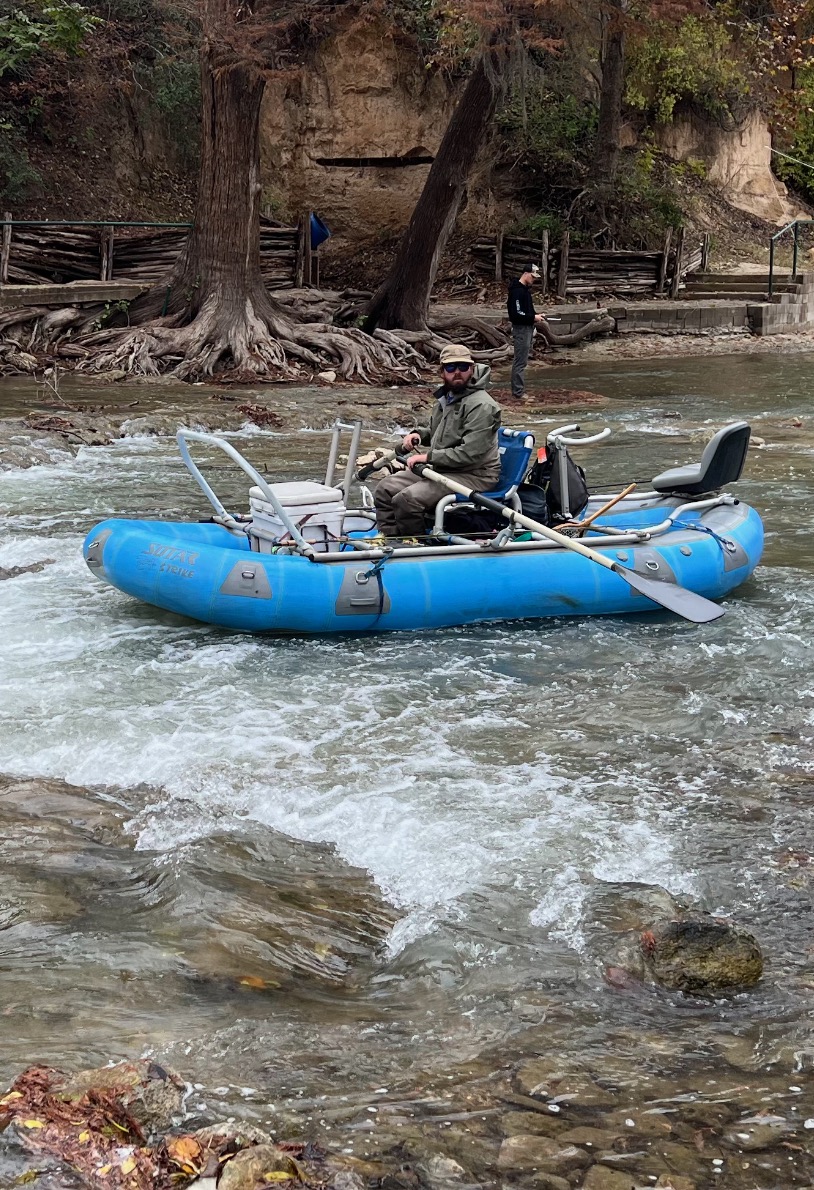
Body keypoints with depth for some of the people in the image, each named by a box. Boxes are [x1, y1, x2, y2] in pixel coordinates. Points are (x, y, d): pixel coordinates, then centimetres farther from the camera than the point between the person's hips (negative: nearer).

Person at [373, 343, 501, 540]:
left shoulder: (481, 405, -18)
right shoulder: (446, 397, 11)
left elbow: (470, 454, -26)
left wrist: (428, 457, -20)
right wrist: (418, 435, 7)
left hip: (474, 475, -10)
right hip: (442, 468, 10)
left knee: (407, 499, -26)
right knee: (385, 489, 3)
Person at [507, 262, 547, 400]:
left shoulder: (525, 289, 14)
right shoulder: (517, 291, -17)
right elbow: (516, 314, -23)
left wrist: (536, 316, 6)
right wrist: (533, 318, -18)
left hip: (527, 329, 10)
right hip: (521, 329, -10)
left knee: (521, 361, 13)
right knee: (520, 362, -7)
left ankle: (519, 391, 18)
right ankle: (518, 393, -5)